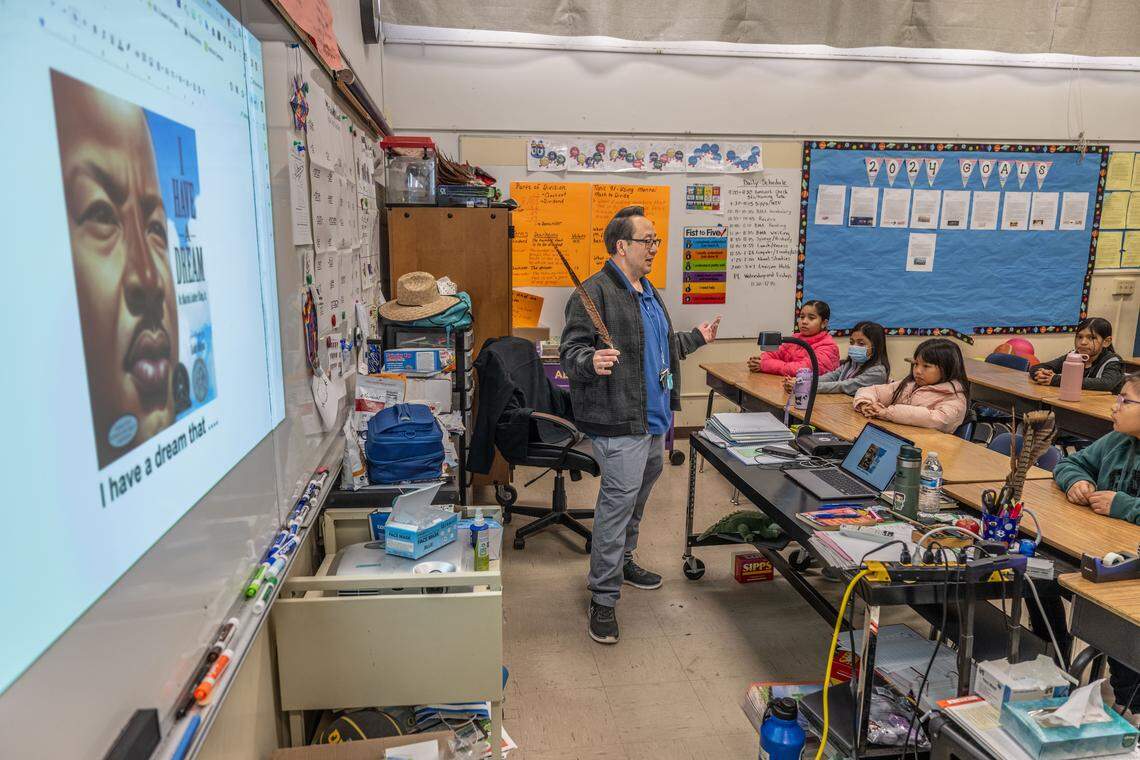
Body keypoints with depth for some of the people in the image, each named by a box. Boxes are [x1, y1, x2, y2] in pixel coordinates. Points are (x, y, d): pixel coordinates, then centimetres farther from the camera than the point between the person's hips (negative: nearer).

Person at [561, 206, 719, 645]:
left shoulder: (648, 292, 18)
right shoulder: (596, 292, -15)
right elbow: (570, 351, -20)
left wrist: (696, 339, 32)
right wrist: (592, 362, -39)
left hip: (654, 418, 10)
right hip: (620, 423, -10)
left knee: (637, 496, 22)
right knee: (618, 501, -7)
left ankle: (620, 561, 42)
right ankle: (603, 598, 5)